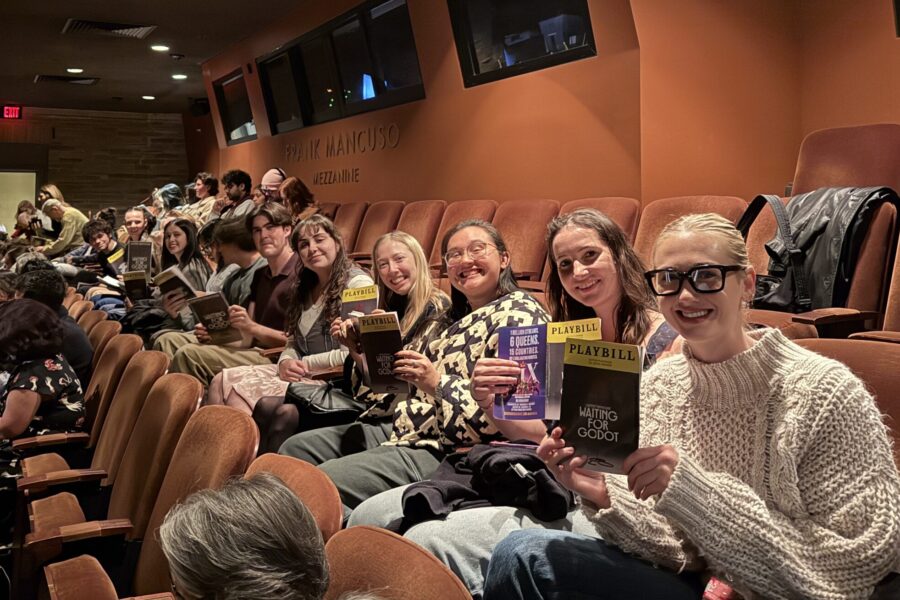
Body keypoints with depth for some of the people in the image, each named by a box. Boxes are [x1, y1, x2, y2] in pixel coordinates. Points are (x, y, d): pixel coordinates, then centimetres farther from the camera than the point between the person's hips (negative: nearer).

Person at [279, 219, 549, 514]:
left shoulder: (518, 313, -10)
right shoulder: (464, 317, 21)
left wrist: (437, 383, -20)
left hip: (442, 454, -10)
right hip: (410, 433, 11)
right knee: (297, 448, 12)